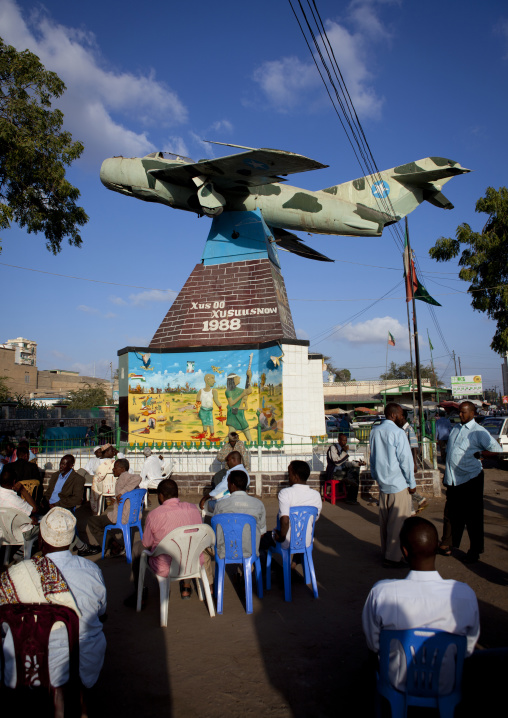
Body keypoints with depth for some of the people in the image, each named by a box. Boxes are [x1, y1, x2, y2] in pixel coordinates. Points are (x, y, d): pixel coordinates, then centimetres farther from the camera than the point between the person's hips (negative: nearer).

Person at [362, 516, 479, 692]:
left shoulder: (381, 592, -30)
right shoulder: (466, 595, -27)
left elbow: (374, 645, -11)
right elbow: (468, 649, -7)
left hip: (397, 684, -1)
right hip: (445, 687, 1)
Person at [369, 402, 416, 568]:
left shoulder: (374, 431, 6)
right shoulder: (398, 433, -16)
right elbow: (405, 460, -14)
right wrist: (412, 483, -5)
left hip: (382, 482, 7)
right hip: (398, 484, -7)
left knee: (384, 520, 16)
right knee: (398, 521, 1)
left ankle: (386, 552, 27)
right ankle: (393, 557, 5)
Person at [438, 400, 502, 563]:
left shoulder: (478, 432, -10)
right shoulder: (455, 428, 11)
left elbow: (497, 450, -13)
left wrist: (478, 454, -14)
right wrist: (446, 474, 18)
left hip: (470, 479, -6)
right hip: (453, 480, 6)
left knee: (472, 516, 5)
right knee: (451, 513, 13)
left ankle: (475, 551, 18)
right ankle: (447, 544, 25)